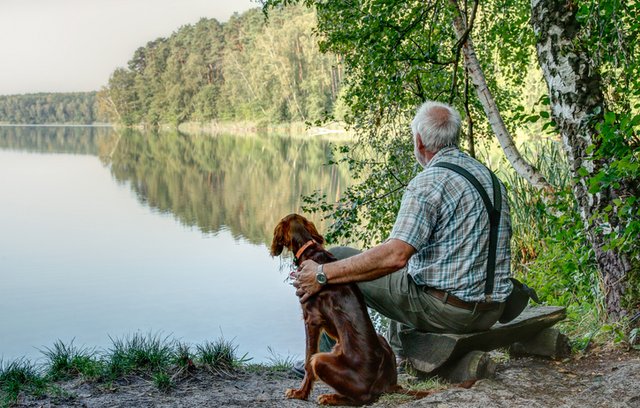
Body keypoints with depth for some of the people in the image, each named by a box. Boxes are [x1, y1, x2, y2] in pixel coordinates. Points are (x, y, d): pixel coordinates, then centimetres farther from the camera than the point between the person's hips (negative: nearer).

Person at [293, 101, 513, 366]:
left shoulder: (429, 182, -18)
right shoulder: (489, 175, 9)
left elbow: (394, 256, -29)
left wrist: (324, 274, -24)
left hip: (446, 309, -8)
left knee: (339, 258, 4)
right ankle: (398, 360, 43)